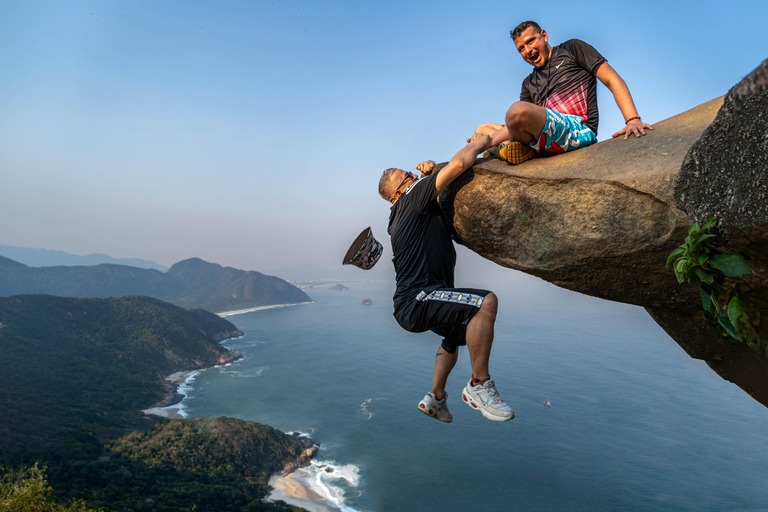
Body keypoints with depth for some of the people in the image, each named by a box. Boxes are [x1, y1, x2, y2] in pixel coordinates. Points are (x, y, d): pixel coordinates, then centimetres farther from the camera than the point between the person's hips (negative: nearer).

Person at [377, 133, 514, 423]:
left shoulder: (417, 208, 22)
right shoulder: (410, 200, -6)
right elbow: (458, 164, -11)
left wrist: (430, 173, 19)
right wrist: (477, 145, 7)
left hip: (419, 299, 11)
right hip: (416, 301, -11)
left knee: (456, 335, 37)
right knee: (486, 302, -31)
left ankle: (435, 399, 45)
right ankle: (479, 386, -17)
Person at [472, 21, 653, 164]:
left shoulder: (572, 49, 16)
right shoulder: (529, 83, 31)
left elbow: (613, 80, 5)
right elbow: (514, 121, 18)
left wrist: (633, 120, -13)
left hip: (579, 129, -7)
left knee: (519, 110, -34)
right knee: (482, 129, 6)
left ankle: (496, 139, -4)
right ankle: (518, 147, -22)